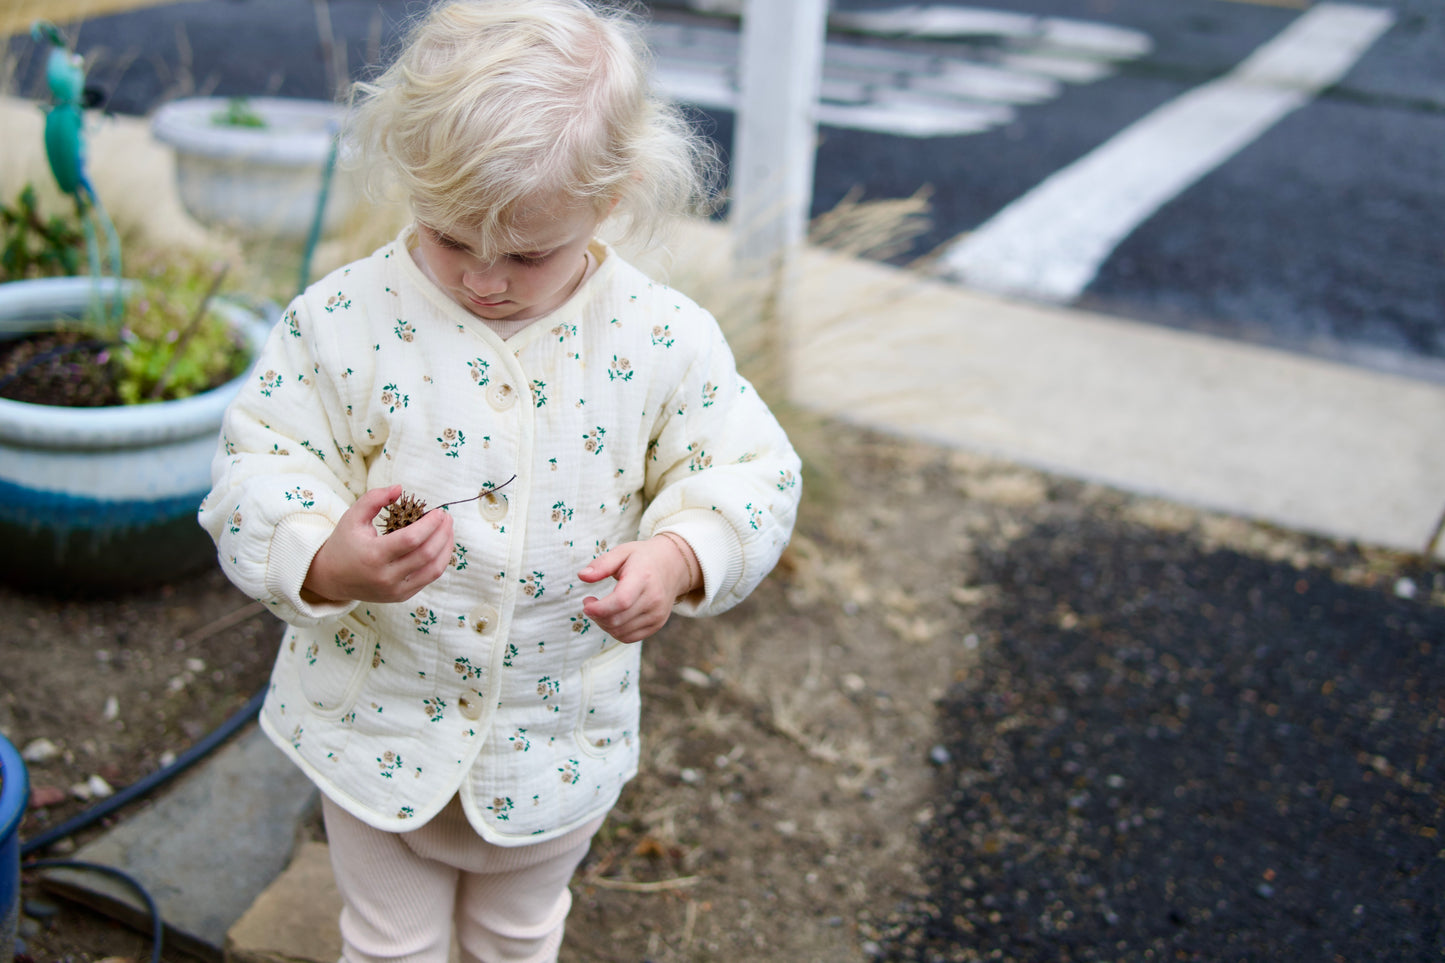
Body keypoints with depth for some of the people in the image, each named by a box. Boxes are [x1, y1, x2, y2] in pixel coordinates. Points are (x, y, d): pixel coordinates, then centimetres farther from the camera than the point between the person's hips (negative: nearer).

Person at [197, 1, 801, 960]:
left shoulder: (664, 339, -15)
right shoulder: (342, 320, -17)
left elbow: (750, 473, -8)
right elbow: (258, 471, -13)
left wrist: (678, 558, -28)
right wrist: (324, 563, -34)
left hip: (559, 736, 1)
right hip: (378, 725, 0)